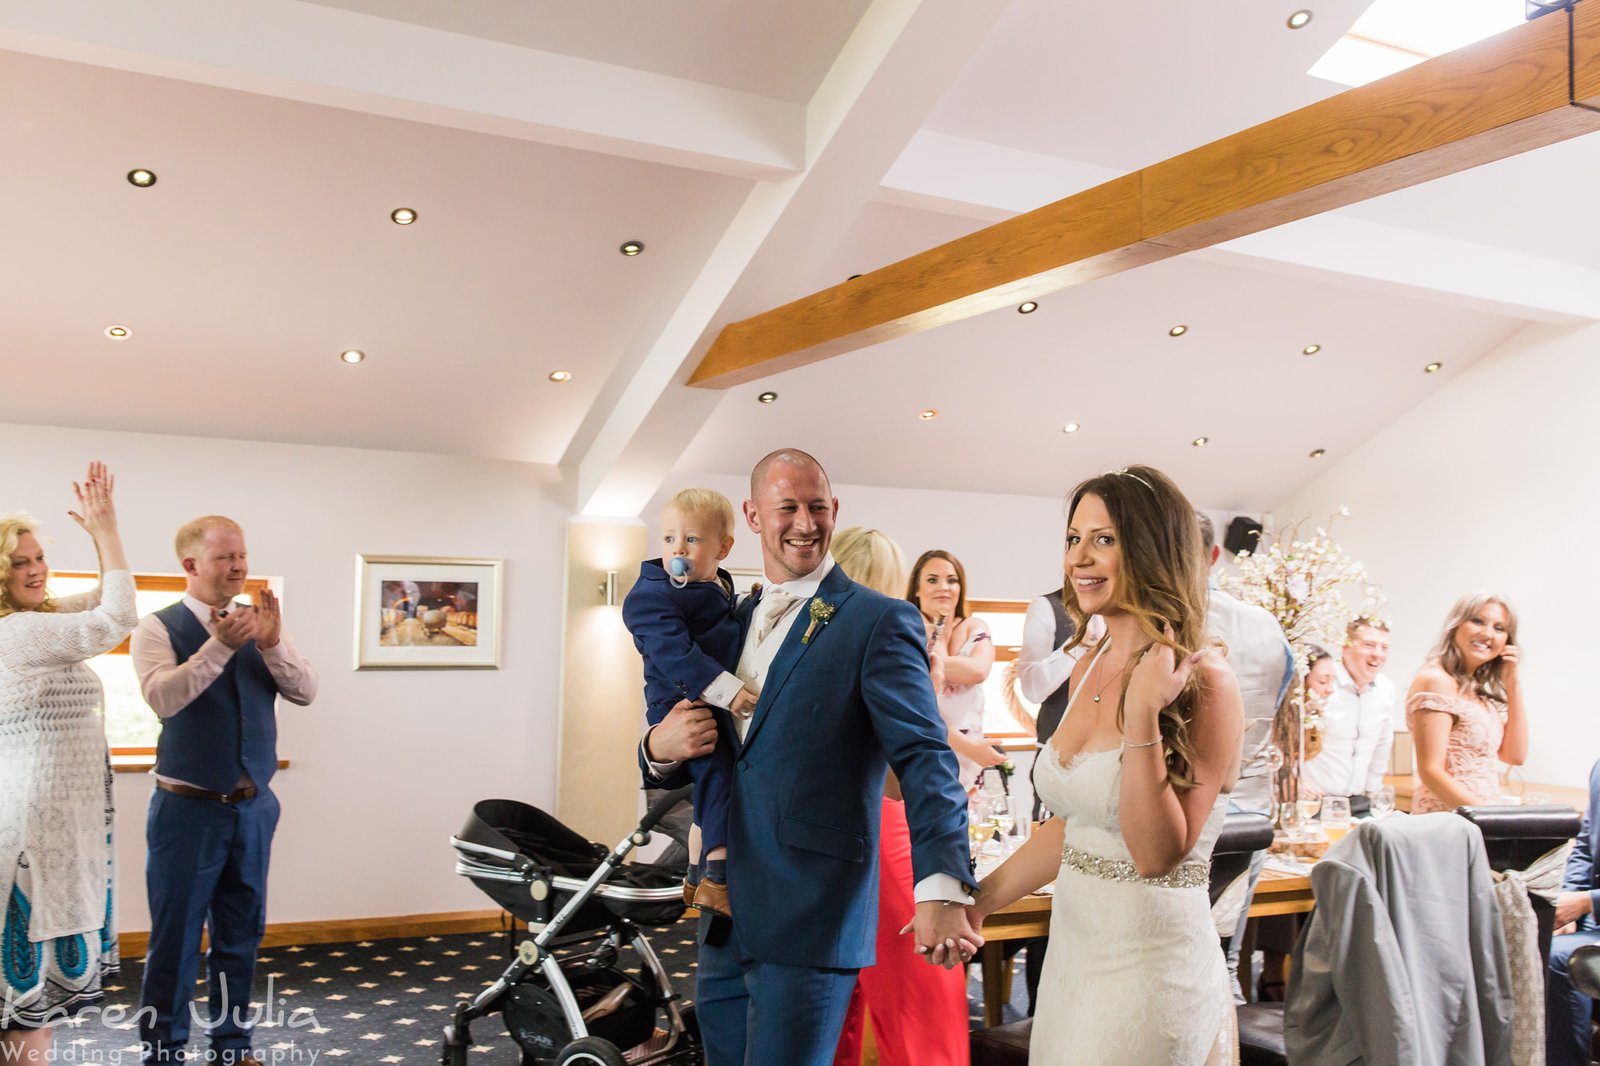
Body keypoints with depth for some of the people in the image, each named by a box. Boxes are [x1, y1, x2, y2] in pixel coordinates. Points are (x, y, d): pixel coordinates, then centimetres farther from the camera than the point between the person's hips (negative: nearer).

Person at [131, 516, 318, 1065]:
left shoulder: (260, 623, 5)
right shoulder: (159, 628, -8)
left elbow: (306, 691, -4)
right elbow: (162, 696, -24)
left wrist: (272, 645, -20)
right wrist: (219, 645, -33)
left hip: (254, 806, 5)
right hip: (189, 808, -4)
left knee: (241, 934, 15)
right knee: (175, 938, 4)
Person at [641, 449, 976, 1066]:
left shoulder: (879, 622, -7)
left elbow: (925, 758, -18)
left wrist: (943, 889, -32)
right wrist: (660, 747, -6)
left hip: (811, 921, -6)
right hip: (724, 918, 7)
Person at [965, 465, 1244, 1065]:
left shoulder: (1203, 683, -17)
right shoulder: (1089, 668, 4)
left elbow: (1158, 854, -20)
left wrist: (1144, 717, -28)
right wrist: (981, 900, 14)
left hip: (1150, 964, -7)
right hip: (1072, 947, 7)